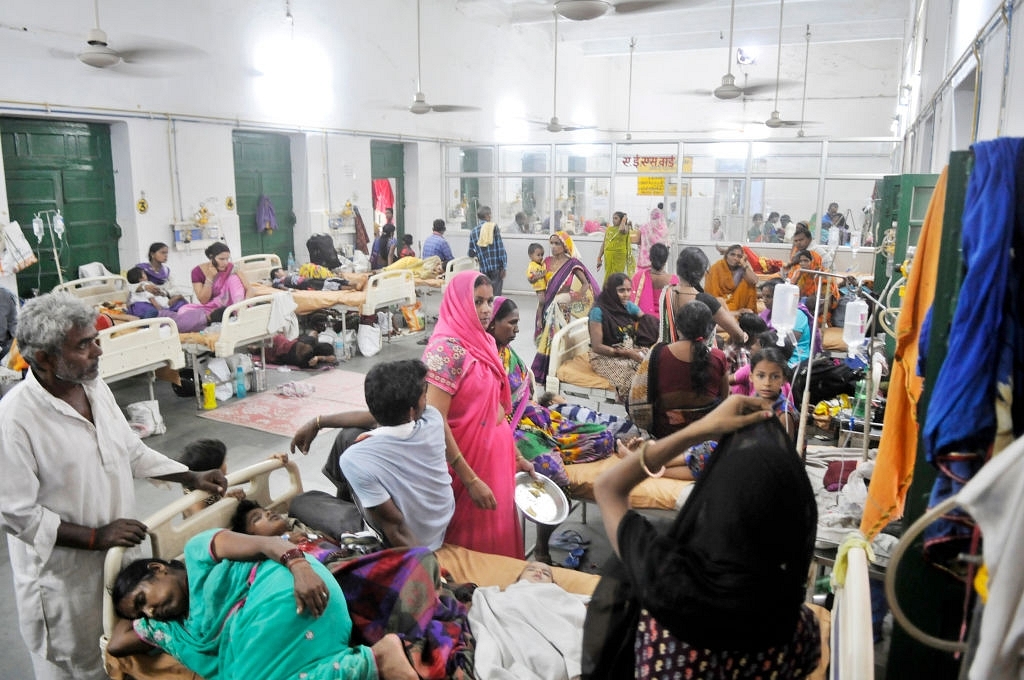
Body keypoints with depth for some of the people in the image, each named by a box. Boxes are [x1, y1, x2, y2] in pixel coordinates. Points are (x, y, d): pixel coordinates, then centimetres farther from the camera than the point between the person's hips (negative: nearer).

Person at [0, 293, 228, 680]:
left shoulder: (95, 386, -2)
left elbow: (131, 450, 9)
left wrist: (191, 478, 2)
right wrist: (95, 537, -21)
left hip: (118, 554, 6)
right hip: (65, 575, -6)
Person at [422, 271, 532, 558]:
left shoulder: (485, 341, 5)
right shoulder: (447, 350, -21)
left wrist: (516, 456, 14)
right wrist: (470, 480, -21)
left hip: (497, 453, 8)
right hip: (469, 458, -8)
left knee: (500, 530, 19)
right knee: (476, 544, 8)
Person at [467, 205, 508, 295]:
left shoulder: (473, 232, 8)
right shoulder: (493, 227, -3)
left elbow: (471, 253, 13)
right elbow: (500, 247, -9)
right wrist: (504, 266, -6)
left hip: (483, 268, 4)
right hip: (496, 267, -4)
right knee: (495, 295, -2)